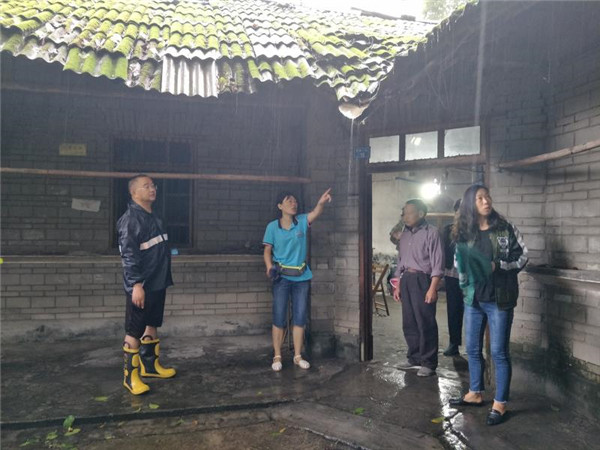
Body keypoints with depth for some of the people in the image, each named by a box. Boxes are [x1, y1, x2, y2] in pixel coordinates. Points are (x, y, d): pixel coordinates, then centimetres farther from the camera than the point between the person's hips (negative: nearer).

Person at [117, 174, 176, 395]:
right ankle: (130, 375, 14)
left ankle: (150, 365, 32)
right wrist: (136, 285, -25)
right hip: (141, 286, -9)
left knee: (152, 326, 18)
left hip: (157, 284, 9)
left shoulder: (153, 218, 13)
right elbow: (129, 255, -21)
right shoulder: (131, 219, -15)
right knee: (134, 331, 2)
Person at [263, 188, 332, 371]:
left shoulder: (302, 221, 0)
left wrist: (321, 203, -40)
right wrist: (269, 267, -18)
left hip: (302, 277, 2)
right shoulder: (273, 227, -3)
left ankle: (298, 356, 21)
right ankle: (277, 357, 16)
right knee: (279, 317, 3)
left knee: (300, 317, 8)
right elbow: (267, 250, 0)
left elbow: (315, 213, -19)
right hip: (282, 278, -2)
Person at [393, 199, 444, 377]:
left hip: (422, 280, -7)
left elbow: (437, 263, -11)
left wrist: (433, 288, -18)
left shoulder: (431, 232, -7)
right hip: (406, 280, 7)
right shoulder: (404, 234, 14)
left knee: (426, 323, -1)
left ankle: (429, 363, 10)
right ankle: (414, 358, 26)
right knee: (409, 323, 12)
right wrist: (398, 286, 16)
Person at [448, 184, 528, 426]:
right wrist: (463, 285, -5)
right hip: (473, 298, 4)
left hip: (499, 299, -4)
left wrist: (498, 266, -17)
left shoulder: (506, 229, -4)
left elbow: (522, 257, -4)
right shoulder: (464, 233, 4)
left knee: (499, 352, 2)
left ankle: (500, 404, 16)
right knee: (472, 349, 14)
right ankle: (475, 394, 31)